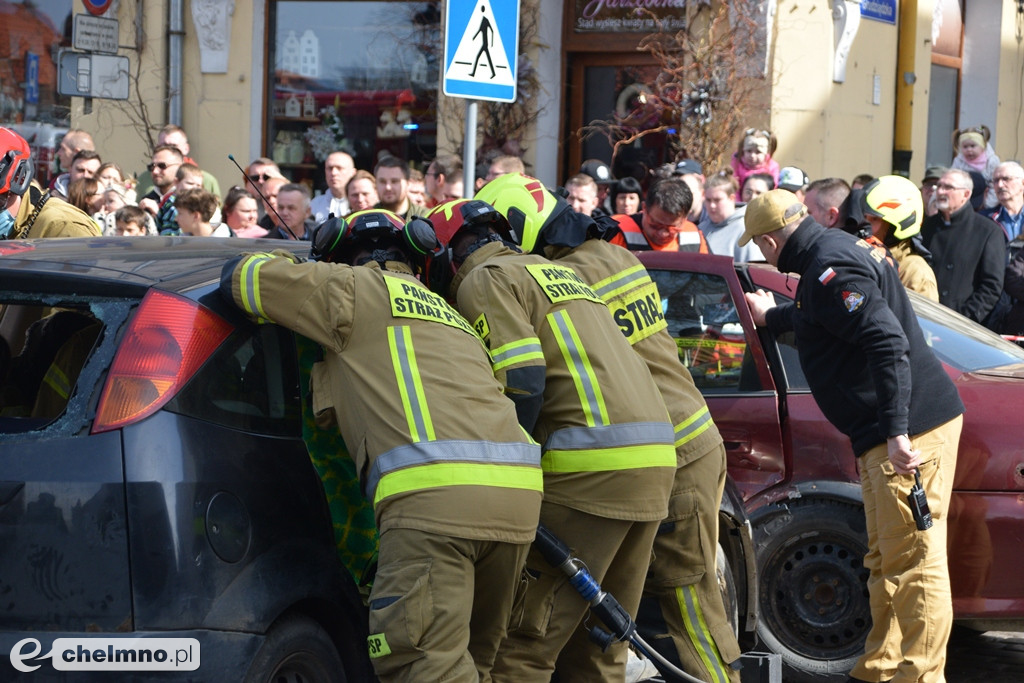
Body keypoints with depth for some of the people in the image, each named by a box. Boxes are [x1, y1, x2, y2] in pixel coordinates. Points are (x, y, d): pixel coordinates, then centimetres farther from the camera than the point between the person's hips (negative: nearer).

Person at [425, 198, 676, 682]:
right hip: (654, 461, 9)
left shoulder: (483, 280, 1)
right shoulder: (556, 271, 29)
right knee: (602, 643, 14)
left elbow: (522, 381, -12)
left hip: (590, 468, -9)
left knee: (525, 643, -8)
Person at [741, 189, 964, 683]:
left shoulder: (830, 267, -16)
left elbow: (888, 342, -27)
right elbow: (818, 318, 39)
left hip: (910, 432, -11)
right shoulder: (838, 248, 16)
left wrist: (897, 432, -30)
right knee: (886, 561, 17)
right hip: (885, 435, 11)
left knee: (912, 562, -9)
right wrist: (771, 318, 56)